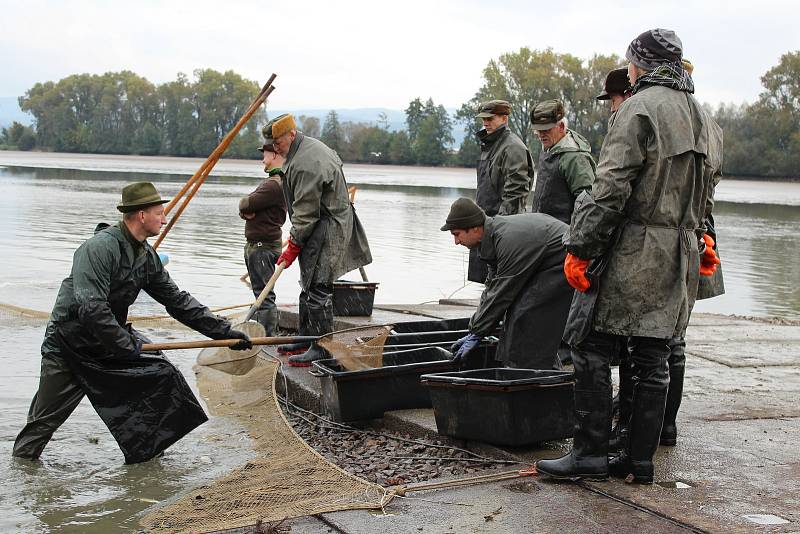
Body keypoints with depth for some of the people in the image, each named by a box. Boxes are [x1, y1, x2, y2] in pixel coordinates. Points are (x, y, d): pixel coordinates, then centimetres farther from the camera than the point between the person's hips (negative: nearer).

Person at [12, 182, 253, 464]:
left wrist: (224, 330, 2)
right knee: (47, 416, 0)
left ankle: (145, 452, 7)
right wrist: (126, 345, -26)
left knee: (163, 375, -4)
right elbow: (91, 308, -31)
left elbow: (177, 300, 6)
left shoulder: (147, 256, 1)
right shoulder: (100, 247, -25)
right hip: (70, 341, -7)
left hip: (115, 335, 7)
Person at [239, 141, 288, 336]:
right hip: (256, 245, 11)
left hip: (263, 246, -11)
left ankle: (268, 336, -10)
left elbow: (245, 205, -21)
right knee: (262, 293, 18)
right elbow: (244, 209, 14)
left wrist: (244, 205, 1)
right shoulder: (276, 181, 17)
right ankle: (270, 333, 26)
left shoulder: (274, 184, -18)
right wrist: (246, 211, -8)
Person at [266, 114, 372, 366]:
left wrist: (293, 246, -16)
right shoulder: (311, 147, 13)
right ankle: (306, 339, 27)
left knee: (318, 289, -10)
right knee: (308, 285, 17)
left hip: (327, 229, -11)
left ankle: (322, 349, -7)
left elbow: (306, 212, -22)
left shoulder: (306, 164, -22)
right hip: (326, 225, 11)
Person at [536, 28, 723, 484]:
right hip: (680, 259, 8)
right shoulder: (705, 121, 16)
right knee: (653, 360, 10)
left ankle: (591, 454, 2)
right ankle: (640, 461, 15)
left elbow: (612, 188, -17)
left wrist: (580, 248, -15)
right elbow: (706, 197, 19)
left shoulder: (641, 109, -10)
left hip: (630, 253, -8)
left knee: (592, 349, -1)